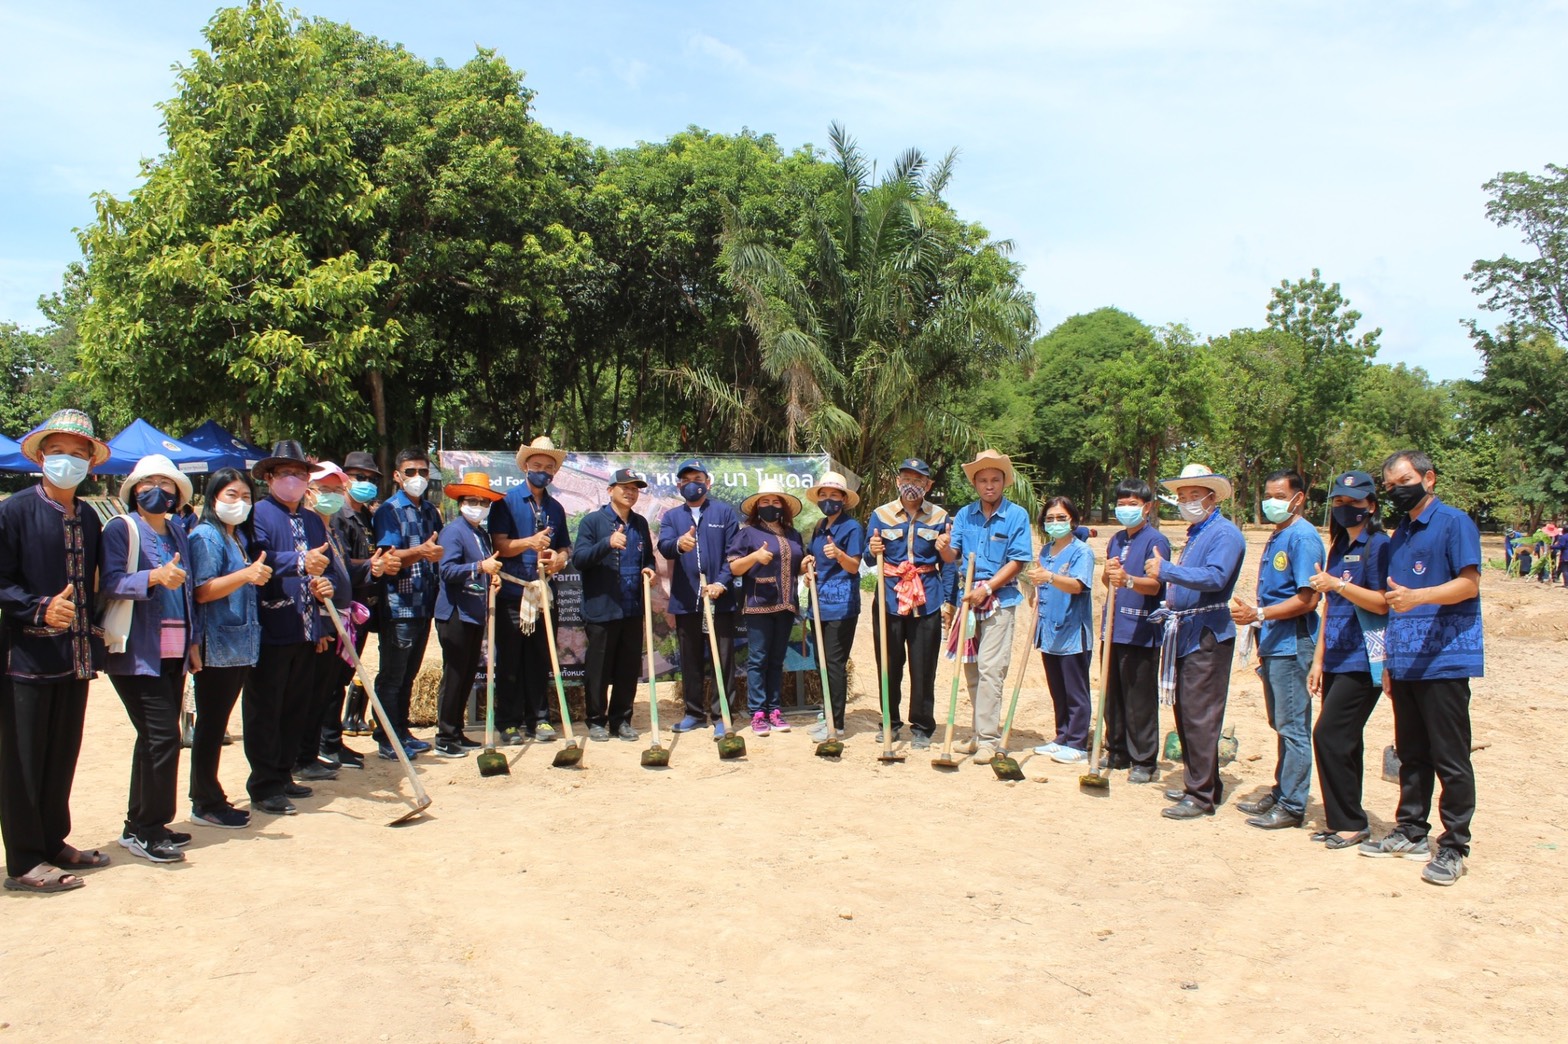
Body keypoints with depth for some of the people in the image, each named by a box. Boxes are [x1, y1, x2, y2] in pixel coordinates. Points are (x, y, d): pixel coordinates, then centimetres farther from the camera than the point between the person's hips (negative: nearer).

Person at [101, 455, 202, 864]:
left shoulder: (178, 533, 16)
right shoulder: (121, 530, -4)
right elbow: (109, 582, -18)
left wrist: (193, 640, 14)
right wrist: (154, 576, -33)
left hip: (173, 654, 7)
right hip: (137, 654, -7)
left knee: (155, 739, 11)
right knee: (163, 736, -11)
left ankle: (140, 826, 21)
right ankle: (146, 829, 0)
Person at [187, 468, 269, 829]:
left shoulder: (242, 537, 16)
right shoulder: (205, 536, -9)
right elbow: (202, 591, -20)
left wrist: (258, 574, 9)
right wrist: (246, 575, -32)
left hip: (241, 645, 8)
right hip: (216, 646, -8)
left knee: (217, 723, 14)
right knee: (210, 722, -1)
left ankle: (208, 796, 21)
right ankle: (206, 803, 6)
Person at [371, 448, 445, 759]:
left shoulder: (431, 512, 13)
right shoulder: (389, 511, -6)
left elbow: (440, 553, 19)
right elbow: (389, 557, -17)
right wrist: (420, 552, -35)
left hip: (424, 605, 6)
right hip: (398, 607, -6)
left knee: (409, 675, 14)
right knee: (392, 676, -1)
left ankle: (402, 733, 23)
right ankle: (386, 741, 5)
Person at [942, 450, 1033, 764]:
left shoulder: (1016, 515, -5)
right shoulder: (964, 514, 8)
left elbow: (1017, 562, -8)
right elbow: (953, 555, 4)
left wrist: (986, 589, -16)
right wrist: (945, 548, -19)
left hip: (999, 598, -5)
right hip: (967, 597, 5)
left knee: (989, 668, -10)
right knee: (971, 668, 9)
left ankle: (988, 739, -7)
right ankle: (982, 732, 19)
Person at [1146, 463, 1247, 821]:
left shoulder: (1225, 533, -10)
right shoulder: (1194, 534, 19)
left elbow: (1215, 577, -26)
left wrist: (1166, 570, -22)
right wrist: (1168, 610, 14)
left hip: (1208, 635, -10)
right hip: (1184, 633, 10)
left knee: (1199, 717, -9)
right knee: (1185, 714, 14)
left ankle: (1201, 796, -4)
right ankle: (1198, 782, 24)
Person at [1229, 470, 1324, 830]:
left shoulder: (1303, 537, -12)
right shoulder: (1276, 537, 17)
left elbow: (1307, 600, -18)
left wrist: (1259, 614, -21)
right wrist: (1252, 612, 15)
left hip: (1292, 644, -9)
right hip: (1274, 644, 9)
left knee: (1293, 727, -3)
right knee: (1282, 725, 16)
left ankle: (1292, 807, 3)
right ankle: (1281, 793, 25)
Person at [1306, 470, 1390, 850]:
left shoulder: (1378, 545, -7)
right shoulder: (1339, 547, 17)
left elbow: (1383, 603, -15)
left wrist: (1339, 584, -26)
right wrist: (1318, 659, 17)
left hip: (1363, 662, -8)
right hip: (1337, 660, 8)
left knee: (1330, 737, -10)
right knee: (1343, 742, 10)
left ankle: (1350, 823, 1)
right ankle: (1342, 821, 17)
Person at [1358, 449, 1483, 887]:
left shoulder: (1454, 523, -5)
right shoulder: (1399, 536, 18)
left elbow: (1469, 583, -15)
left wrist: (1417, 596, -30)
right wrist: (1388, 662, 17)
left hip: (1445, 659, -7)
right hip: (1405, 663, 8)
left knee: (1451, 760, -1)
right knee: (1411, 755, 14)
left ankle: (1454, 847, 6)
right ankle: (1410, 831, 24)